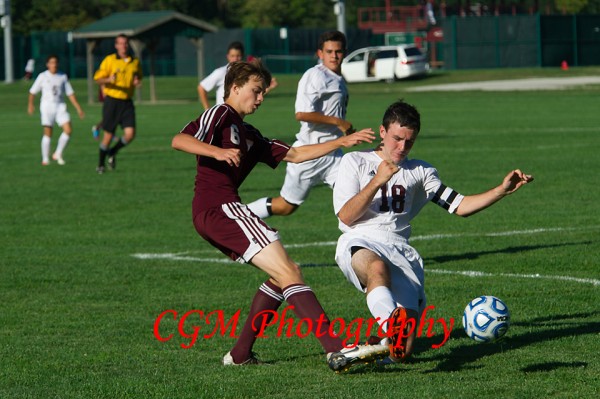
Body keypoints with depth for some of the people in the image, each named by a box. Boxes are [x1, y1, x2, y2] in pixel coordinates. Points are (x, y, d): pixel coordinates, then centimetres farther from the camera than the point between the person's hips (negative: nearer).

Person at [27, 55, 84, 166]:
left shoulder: (63, 77, 7)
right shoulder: (43, 76, 1)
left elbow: (70, 93, 9)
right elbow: (32, 91, 8)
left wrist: (78, 108, 4)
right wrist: (30, 104, 4)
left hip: (60, 106, 2)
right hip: (47, 106, -2)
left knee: (68, 130, -12)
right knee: (48, 133, -3)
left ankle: (58, 154, 3)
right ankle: (45, 158, 8)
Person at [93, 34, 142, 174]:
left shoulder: (135, 62, 10)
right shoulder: (110, 60, -3)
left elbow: (139, 77, 24)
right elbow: (97, 78, -5)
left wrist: (137, 82, -1)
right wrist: (108, 80, -26)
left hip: (127, 102, 3)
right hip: (112, 100, -3)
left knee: (130, 134, -11)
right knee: (108, 135, 0)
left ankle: (112, 152, 17)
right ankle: (101, 164, 19)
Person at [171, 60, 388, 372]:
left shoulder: (250, 136, 29)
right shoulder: (221, 114, 2)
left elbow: (295, 155, 28)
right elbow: (179, 140, -11)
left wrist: (342, 143, 24)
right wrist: (218, 152, -26)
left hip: (212, 217, 10)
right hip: (218, 208, -10)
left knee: (282, 276, 18)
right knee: (288, 272, -18)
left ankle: (240, 354, 17)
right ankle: (337, 351, -28)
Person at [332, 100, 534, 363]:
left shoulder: (420, 172, 24)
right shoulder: (354, 162, 15)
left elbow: (460, 206, 15)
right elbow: (346, 217, 3)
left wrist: (503, 190, 3)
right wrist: (377, 181, -7)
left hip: (400, 251, 3)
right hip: (359, 243, -3)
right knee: (377, 267, -43)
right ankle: (393, 326, -64)